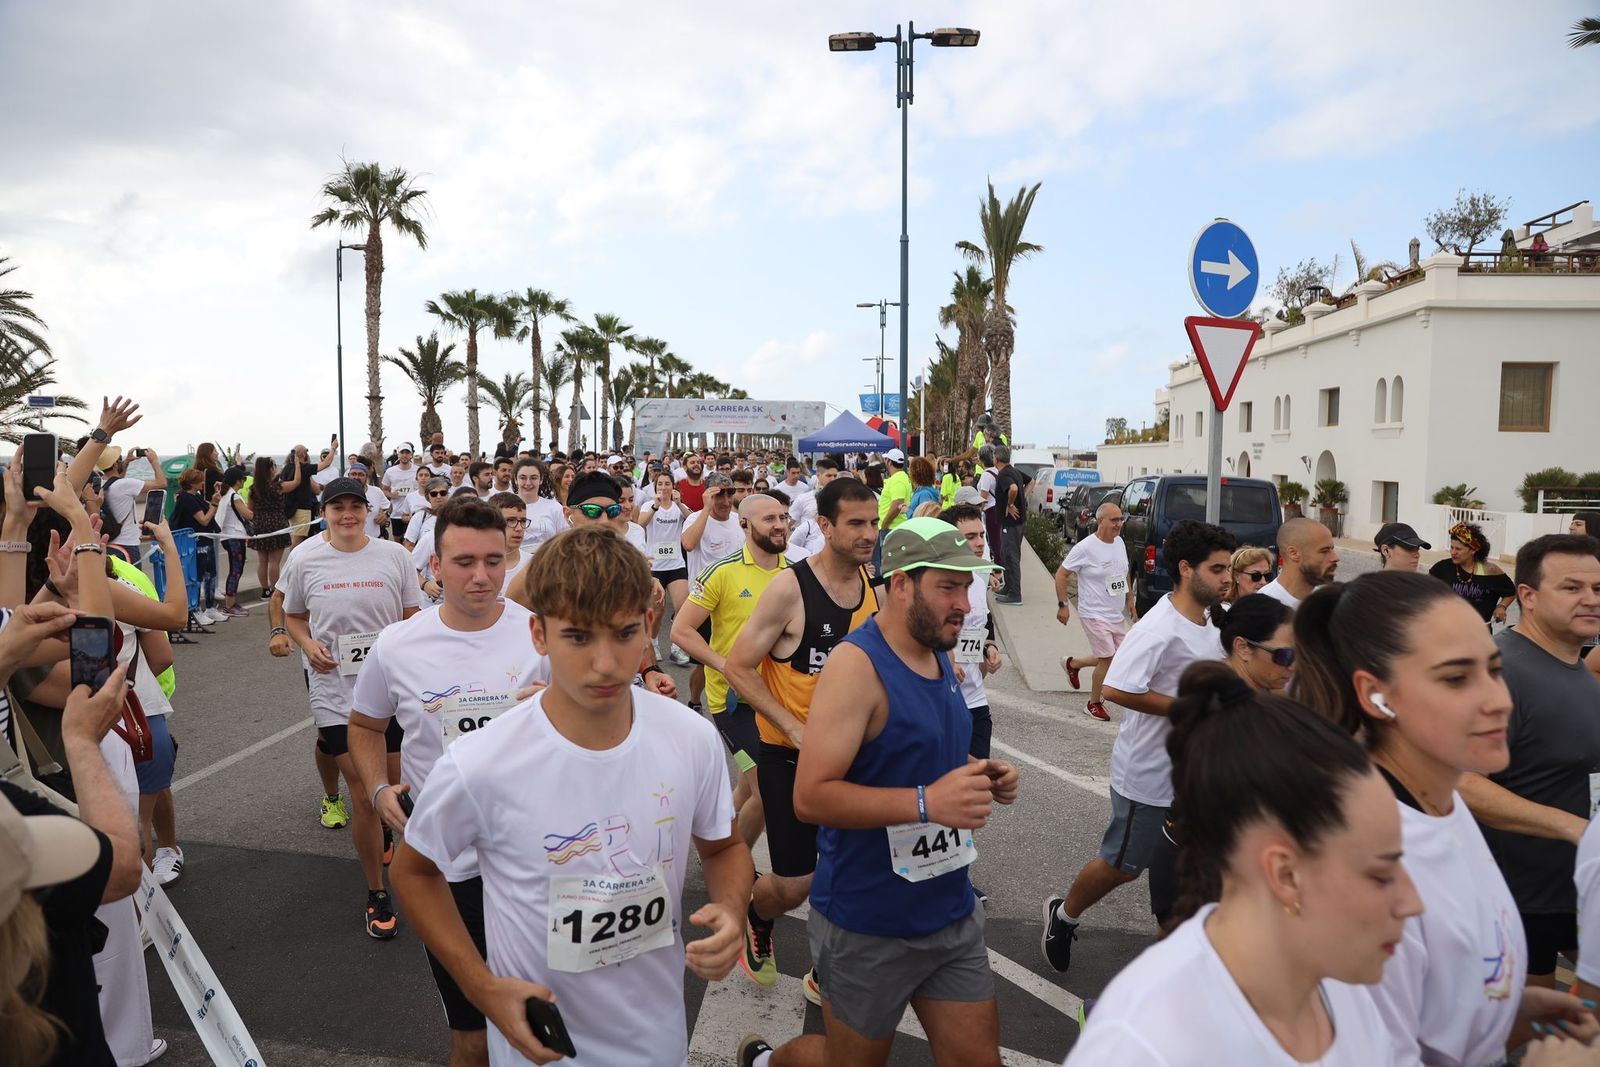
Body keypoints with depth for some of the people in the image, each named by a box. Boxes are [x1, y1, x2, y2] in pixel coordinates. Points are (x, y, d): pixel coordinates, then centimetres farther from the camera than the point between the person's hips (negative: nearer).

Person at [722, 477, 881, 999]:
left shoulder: (873, 587, -1)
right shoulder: (790, 588, -19)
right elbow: (737, 667, -16)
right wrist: (796, 730, -20)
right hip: (790, 754, -5)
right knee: (795, 884, 2)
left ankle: (824, 977, 31)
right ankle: (757, 919, 38)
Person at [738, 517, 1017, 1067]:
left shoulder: (940, 655, 5)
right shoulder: (857, 664, -21)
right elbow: (811, 795, -26)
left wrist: (981, 776, 0)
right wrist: (925, 802, -33)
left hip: (953, 912, 7)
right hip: (870, 925, -7)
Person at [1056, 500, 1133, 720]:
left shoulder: (1119, 542, 5)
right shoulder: (1086, 548, -18)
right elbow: (1061, 574, -13)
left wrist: (1129, 599, 18)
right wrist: (1063, 605, -16)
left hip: (1118, 615, 8)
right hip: (1095, 615, -8)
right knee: (1108, 659, -6)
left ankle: (1072, 663, 33)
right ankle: (1094, 704, 15)